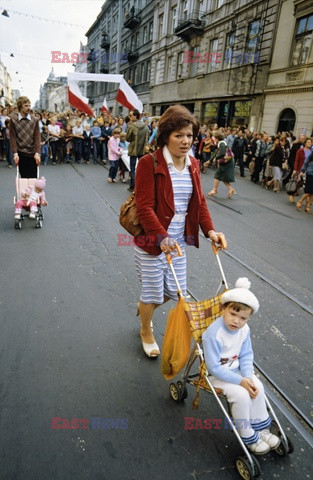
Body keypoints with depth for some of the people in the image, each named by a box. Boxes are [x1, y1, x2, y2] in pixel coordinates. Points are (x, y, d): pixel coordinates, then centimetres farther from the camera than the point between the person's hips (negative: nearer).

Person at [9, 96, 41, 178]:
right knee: (24, 177, 4)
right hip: (21, 154, -1)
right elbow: (12, 138, -1)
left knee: (33, 177, 1)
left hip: (32, 154, 1)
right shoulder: (13, 120, 1)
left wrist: (37, 153, -13)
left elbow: (37, 137, -2)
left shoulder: (35, 120, 3)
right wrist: (15, 153, -11)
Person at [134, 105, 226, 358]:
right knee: (153, 292, 9)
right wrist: (162, 236, -32)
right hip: (151, 241, -6)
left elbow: (199, 202, 7)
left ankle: (145, 307, 50)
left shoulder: (193, 165, 4)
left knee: (175, 291, 17)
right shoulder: (149, 163, -16)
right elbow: (145, 207, -21)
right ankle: (146, 333, 40)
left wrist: (210, 230, -6)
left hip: (177, 240, 6)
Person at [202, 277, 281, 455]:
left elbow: (246, 355, 1)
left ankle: (260, 428, 16)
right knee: (242, 395, -19)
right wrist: (240, 381, -25)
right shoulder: (214, 334, -32)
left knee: (257, 387, -7)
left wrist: (248, 376, -16)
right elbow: (214, 367, -27)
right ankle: (249, 437, 5)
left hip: (236, 369, 7)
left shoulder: (244, 330, -9)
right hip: (216, 374, -6)